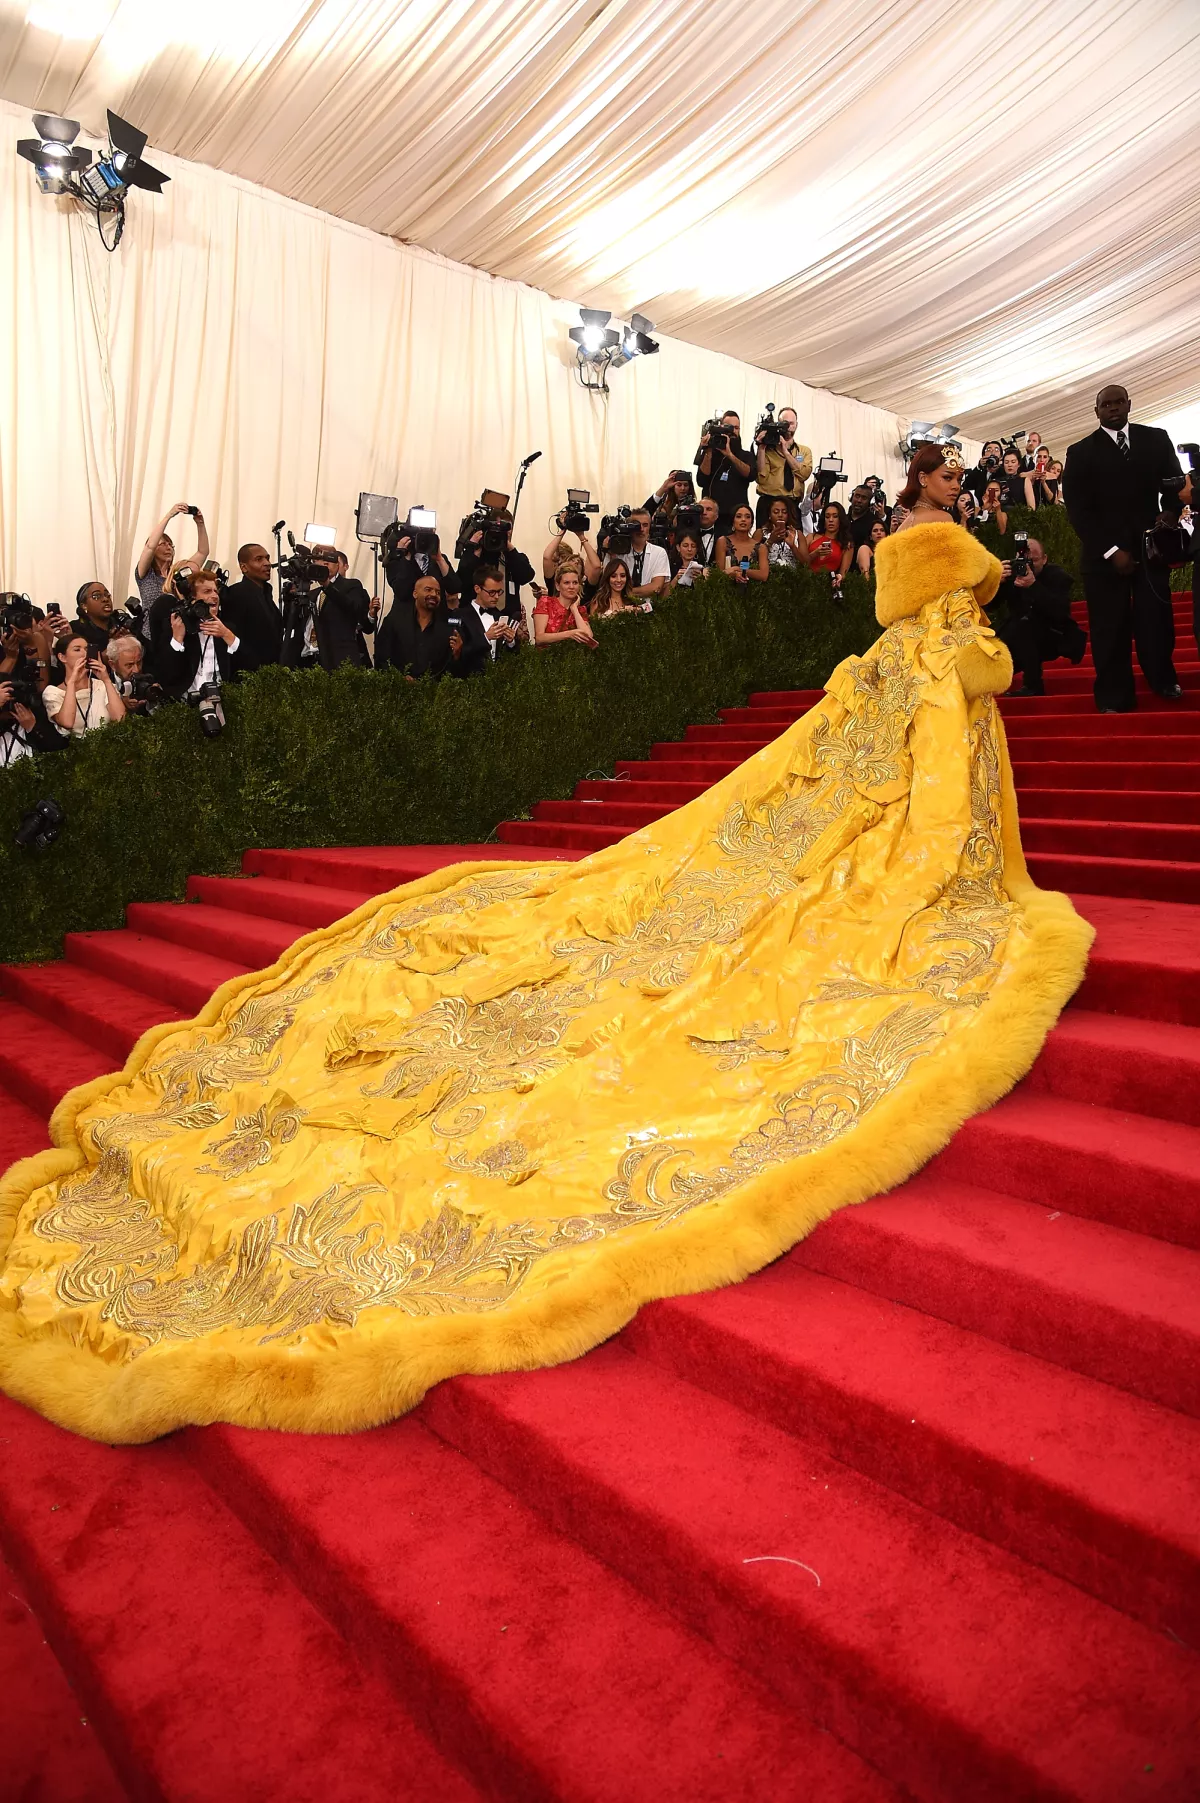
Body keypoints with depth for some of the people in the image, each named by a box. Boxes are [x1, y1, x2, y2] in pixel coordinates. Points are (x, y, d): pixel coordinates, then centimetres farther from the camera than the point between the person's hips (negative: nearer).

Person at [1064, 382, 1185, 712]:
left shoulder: (1156, 439, 11)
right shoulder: (1081, 453, 3)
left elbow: (1175, 483, 10)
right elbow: (1077, 510, -3)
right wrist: (1112, 551, -10)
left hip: (1150, 547, 2)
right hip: (1104, 554, -2)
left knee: (1156, 621, 1)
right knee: (1110, 629, 1)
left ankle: (1163, 681, 25)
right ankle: (1115, 698, 12)